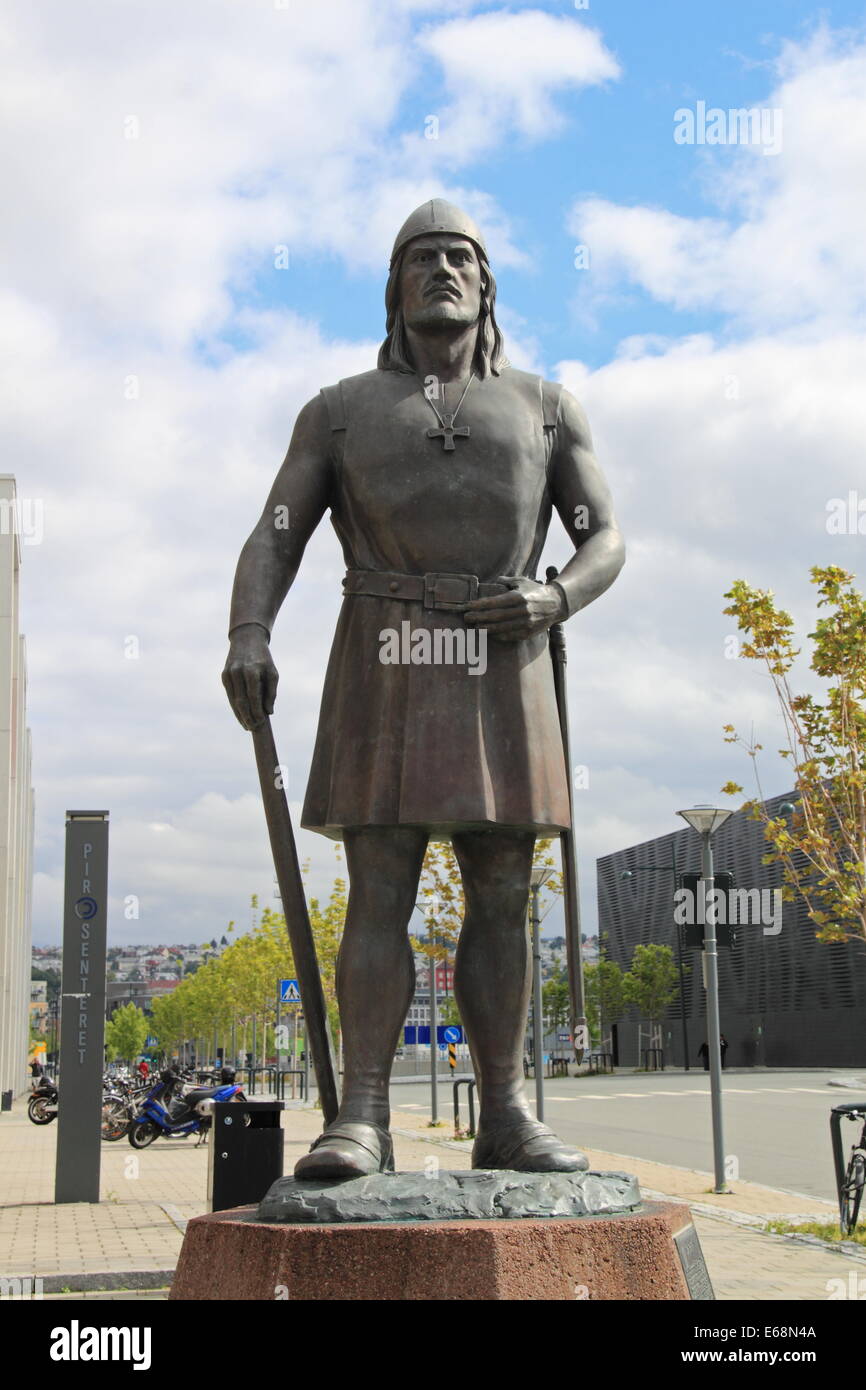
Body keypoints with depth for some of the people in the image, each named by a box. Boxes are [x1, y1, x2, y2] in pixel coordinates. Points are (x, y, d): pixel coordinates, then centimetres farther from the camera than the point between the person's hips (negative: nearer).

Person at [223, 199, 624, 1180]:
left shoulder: (546, 408, 14)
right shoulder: (340, 411, 11)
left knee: (501, 897, 0)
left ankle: (505, 1121, 5)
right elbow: (272, 544, 4)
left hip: (501, 673, 1)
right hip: (385, 671, -1)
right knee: (379, 896, -8)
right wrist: (248, 639, -16)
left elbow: (605, 541, 10)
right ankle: (361, 1122, -8)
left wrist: (555, 600, -12)